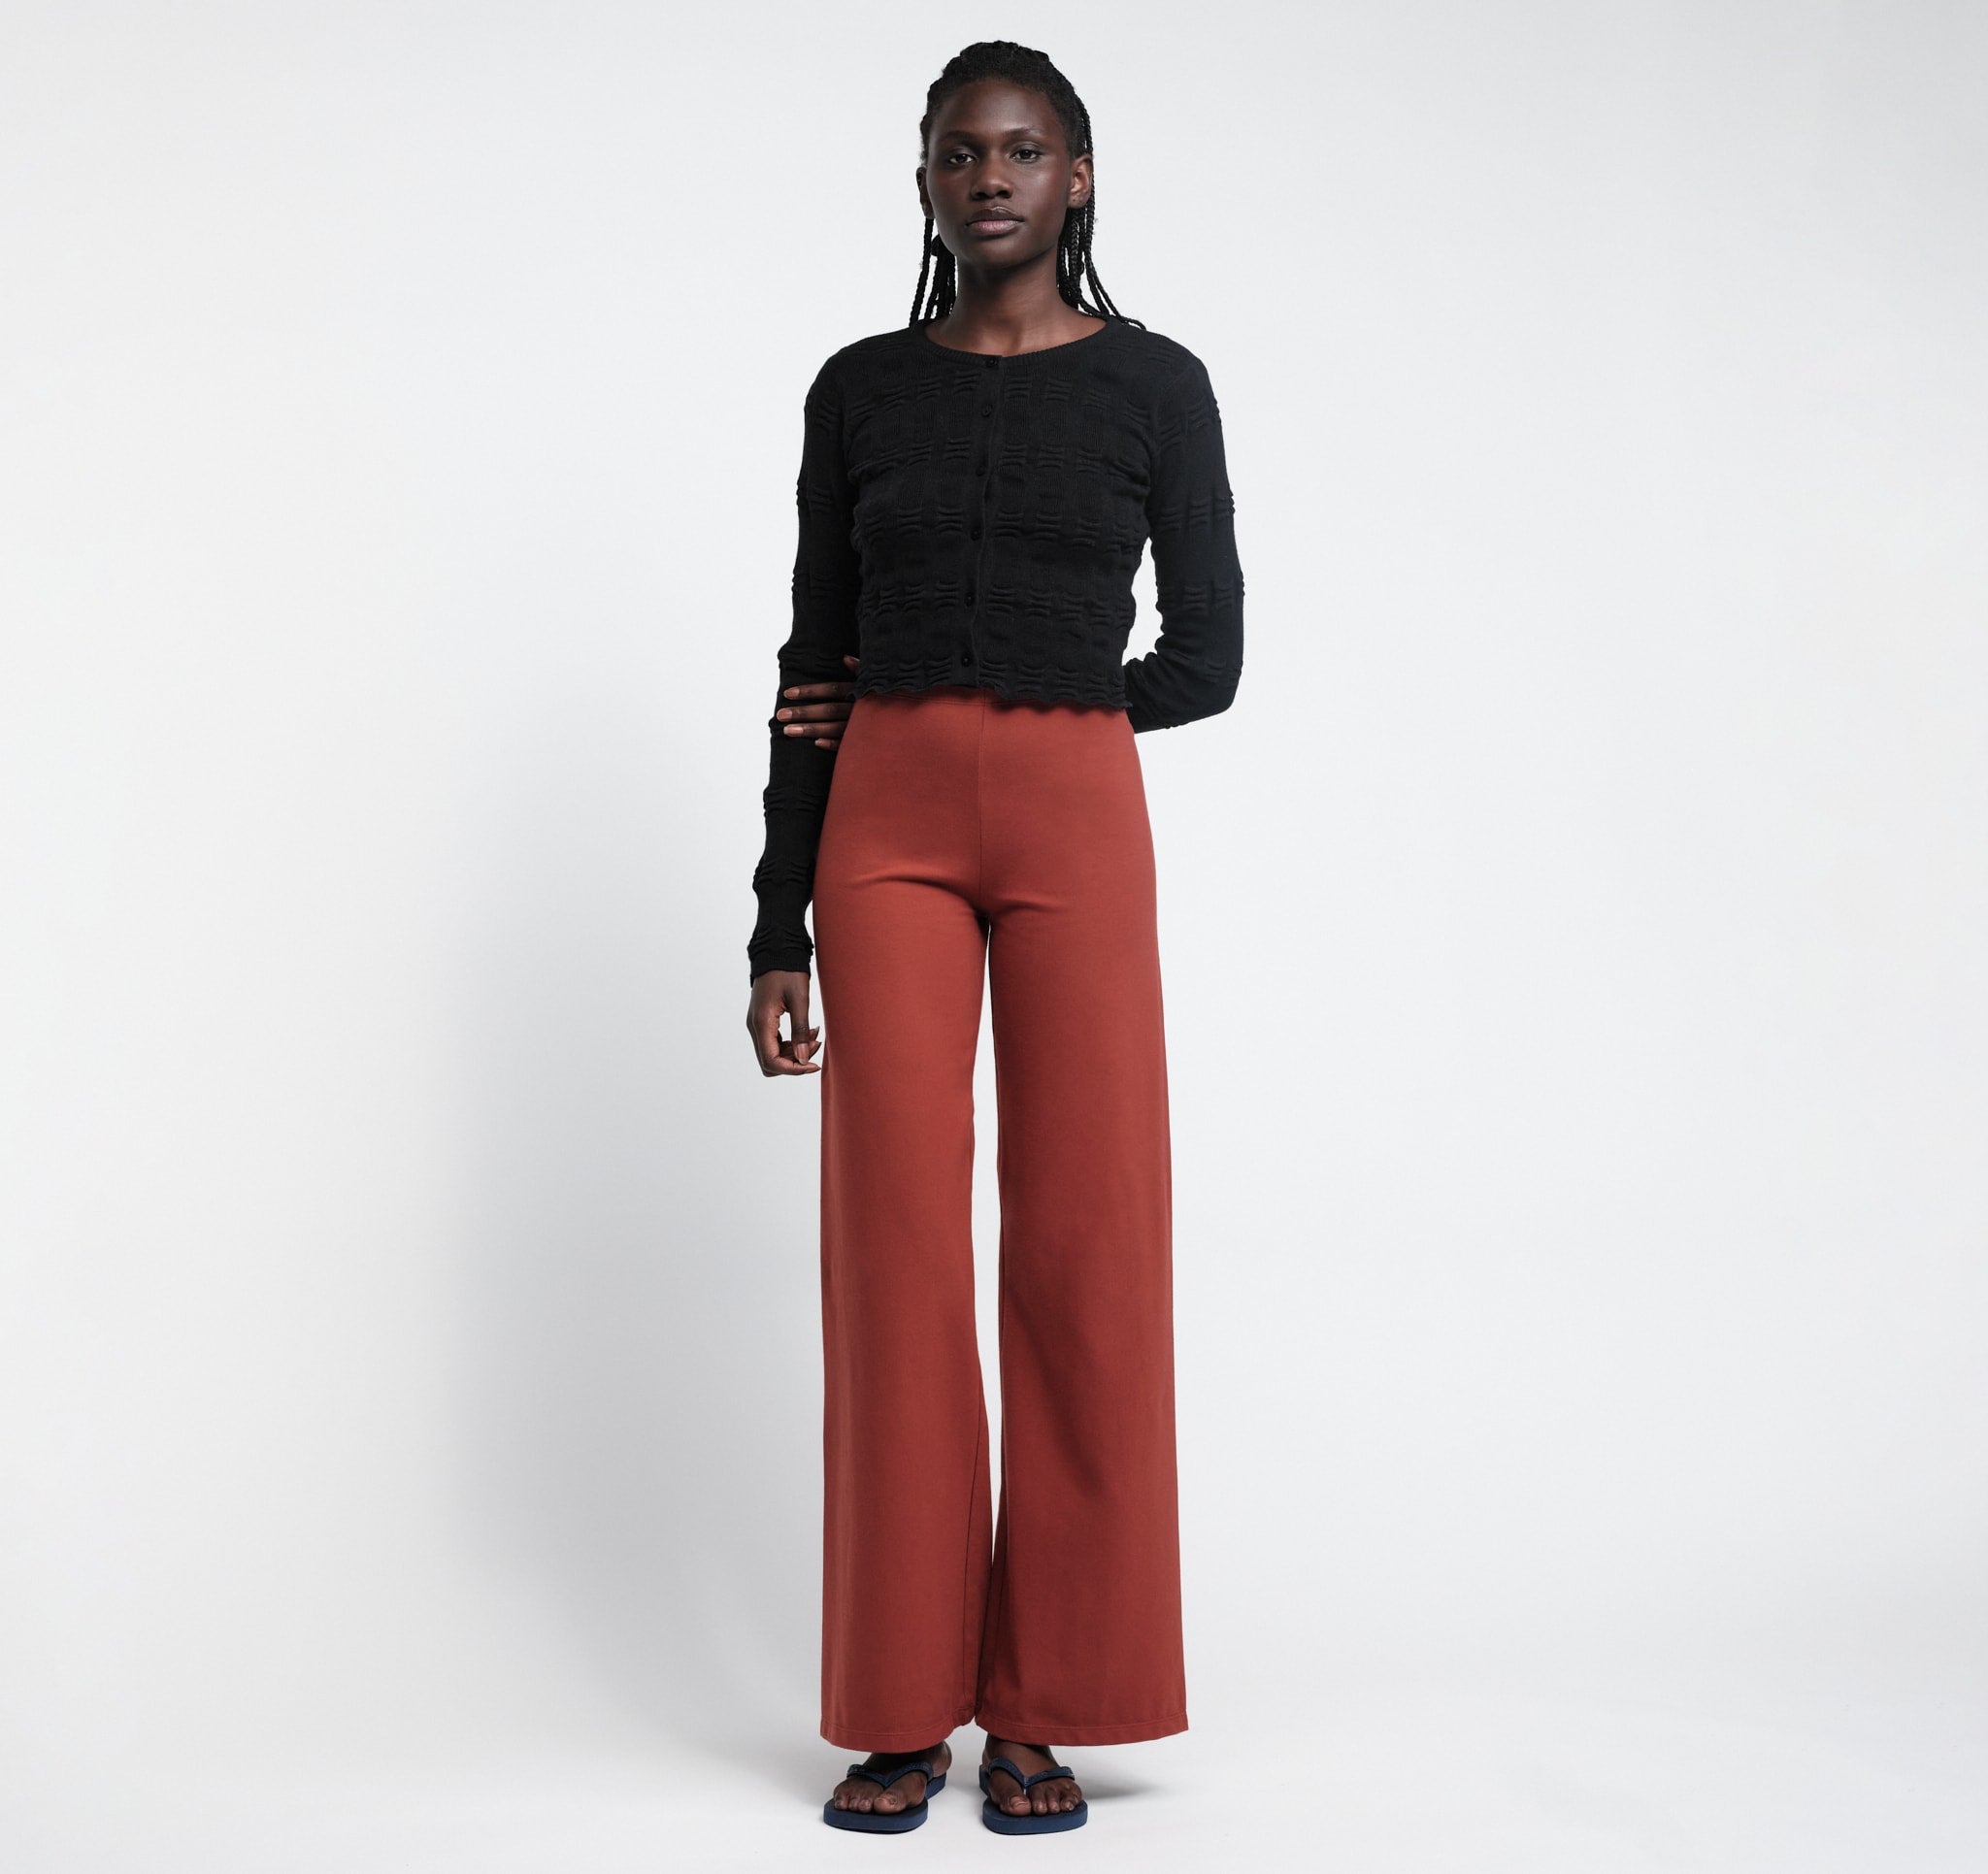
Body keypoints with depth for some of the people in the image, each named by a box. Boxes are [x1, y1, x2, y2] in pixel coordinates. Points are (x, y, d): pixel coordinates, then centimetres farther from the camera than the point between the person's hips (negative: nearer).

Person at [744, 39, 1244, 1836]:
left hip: (1075, 821, -1)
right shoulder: (861, 389, 10)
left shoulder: (1154, 384, 6)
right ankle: (907, 1707, 7)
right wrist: (780, 926, 4)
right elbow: (817, 662, 8)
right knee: (898, 1245, -2)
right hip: (884, 829, 1)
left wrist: (1017, 718, 0)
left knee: (1083, 1241, -3)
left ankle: (1044, 1705, 8)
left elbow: (1208, 659, 6)